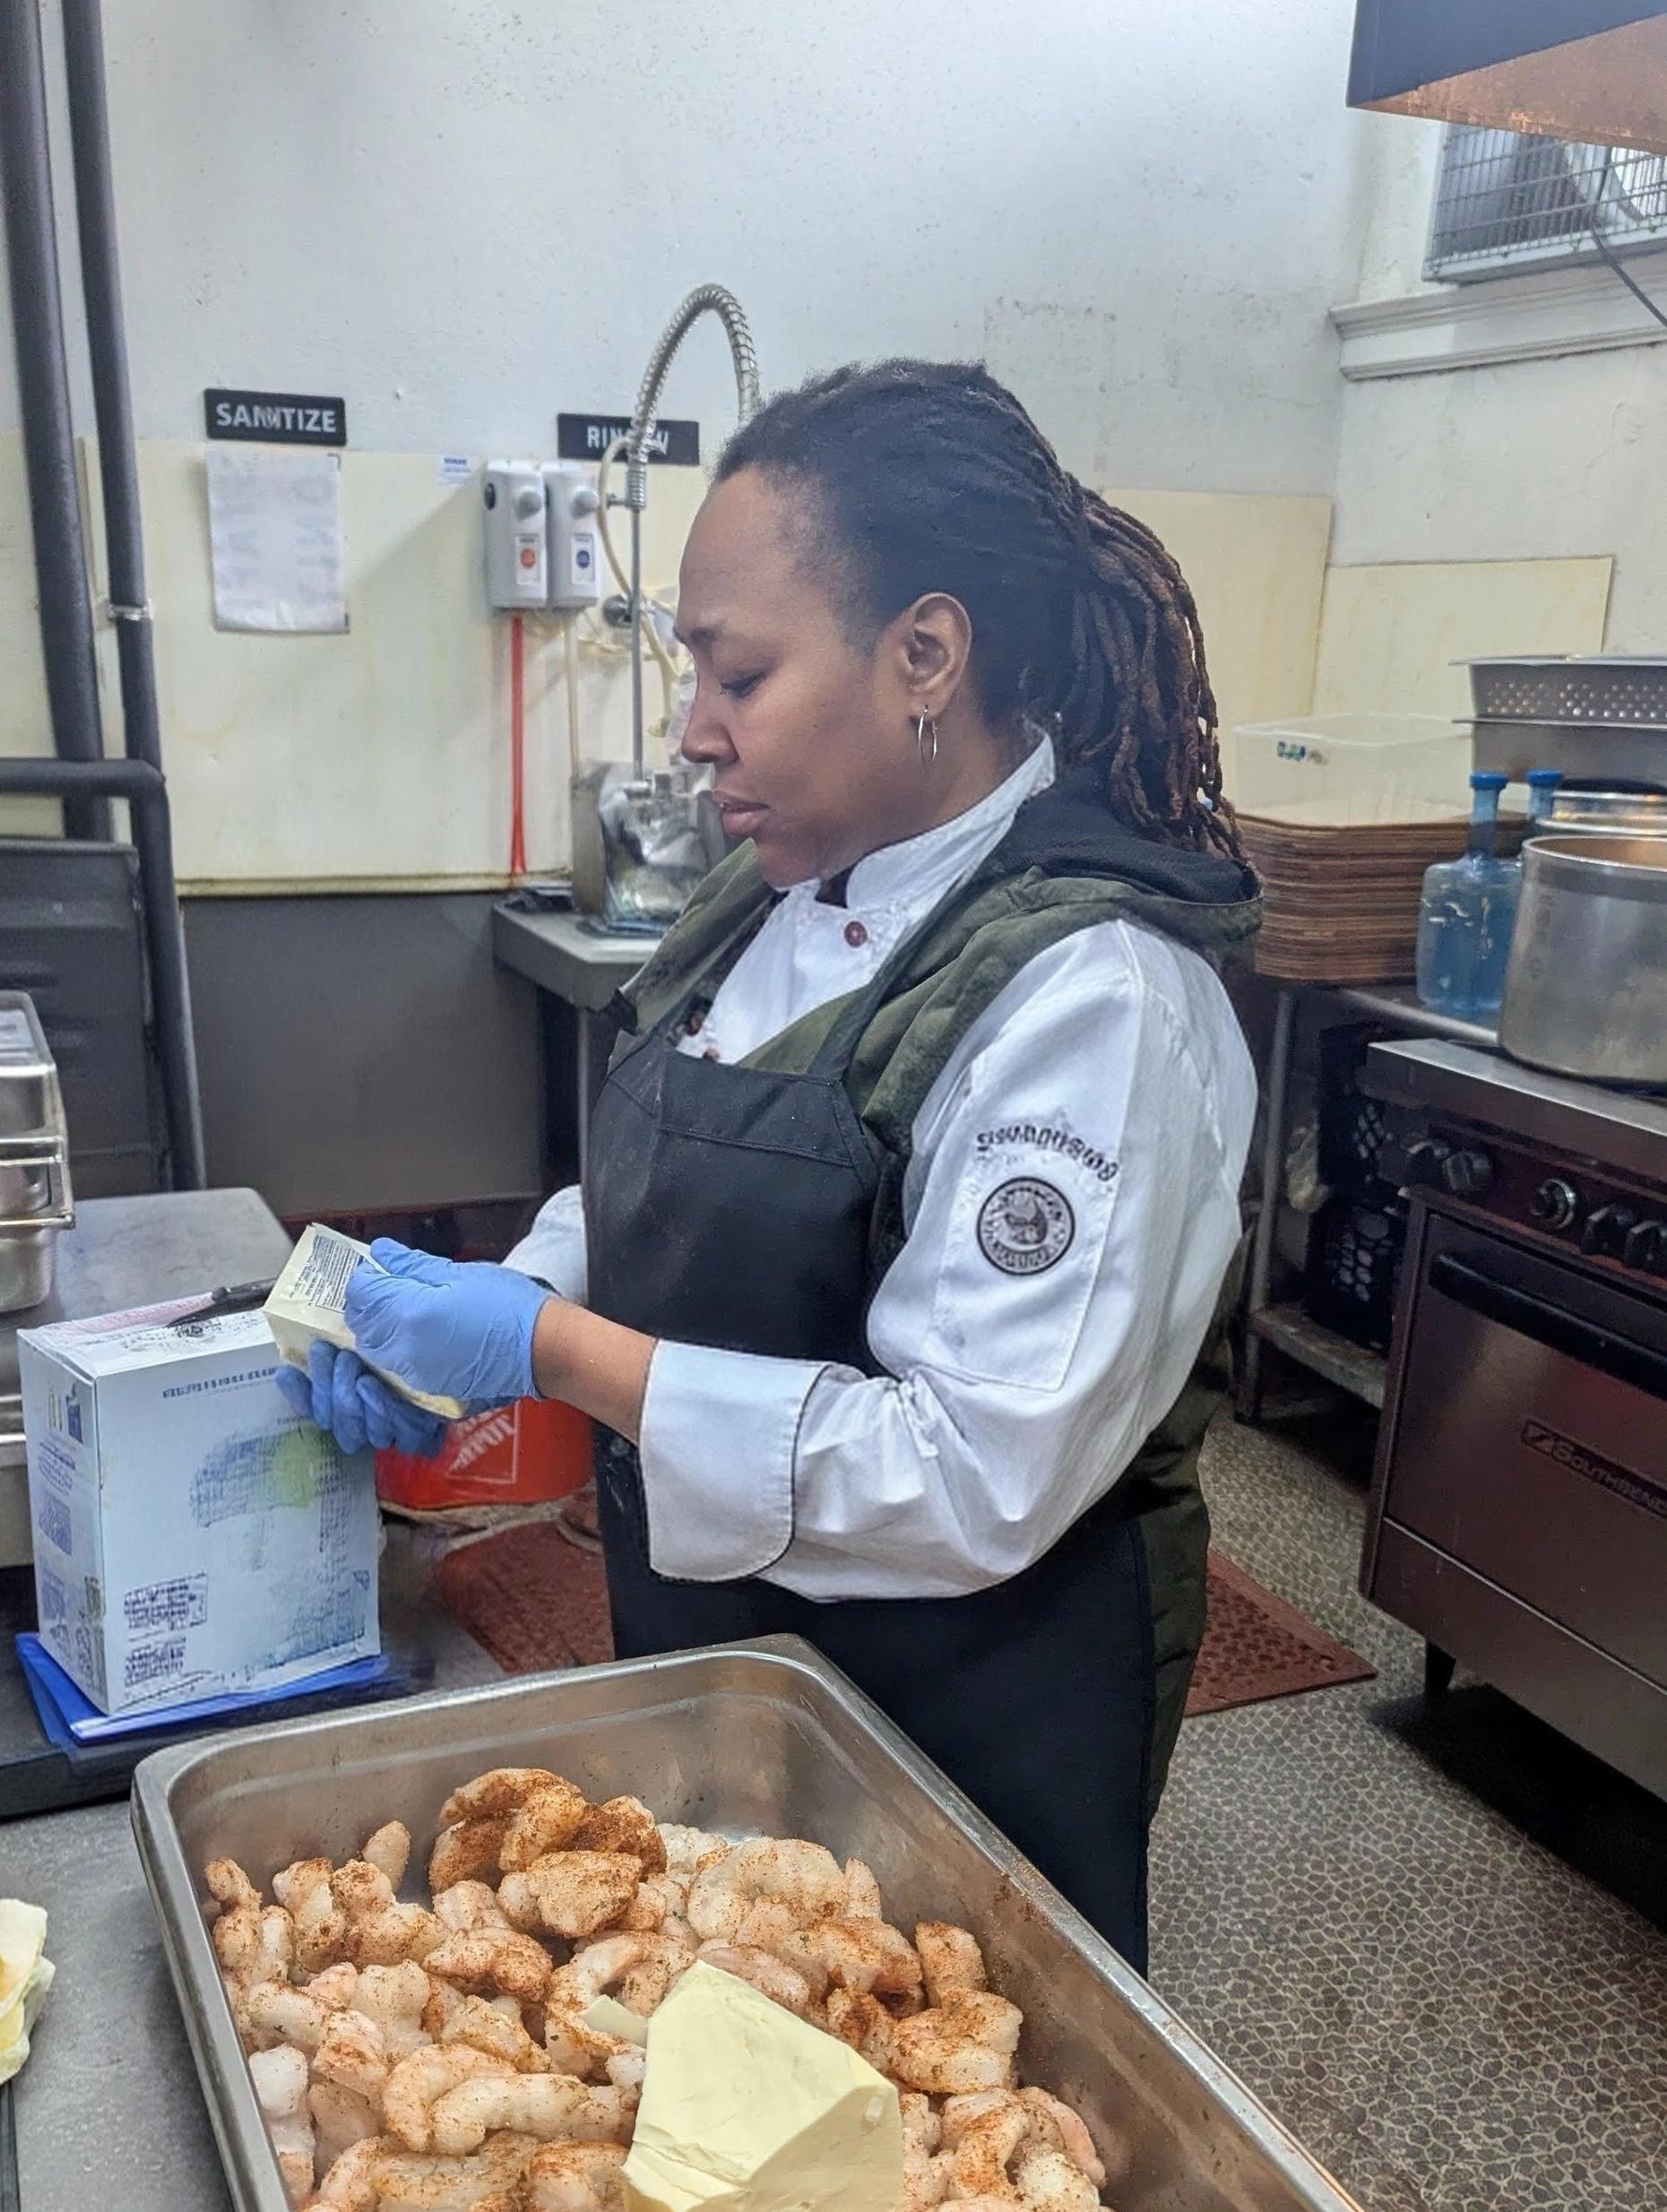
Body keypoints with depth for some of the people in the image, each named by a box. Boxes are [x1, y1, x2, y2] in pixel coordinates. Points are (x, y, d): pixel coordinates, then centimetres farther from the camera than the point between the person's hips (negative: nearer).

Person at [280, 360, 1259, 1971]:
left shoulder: (1092, 992, -26)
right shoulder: (781, 895, -2)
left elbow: (980, 1474, -30)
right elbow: (654, 1203, 10)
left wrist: (553, 1350, -27)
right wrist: (469, 1319, -8)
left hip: (957, 1708, -7)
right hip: (719, 1651, 7)